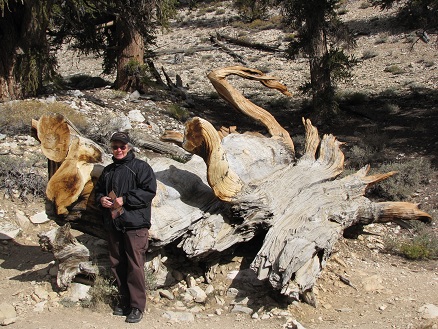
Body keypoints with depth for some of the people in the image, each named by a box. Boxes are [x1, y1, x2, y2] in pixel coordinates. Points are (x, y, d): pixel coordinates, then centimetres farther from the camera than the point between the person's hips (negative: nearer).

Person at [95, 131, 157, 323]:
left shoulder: (140, 167, -2)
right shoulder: (108, 170, 18)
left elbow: (149, 191, -12)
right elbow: (99, 190, 29)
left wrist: (125, 200, -16)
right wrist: (101, 199, 5)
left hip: (134, 224, -7)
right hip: (113, 225, 7)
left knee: (135, 266, -7)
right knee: (117, 265, 12)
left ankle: (137, 306, 0)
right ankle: (124, 301, 24)